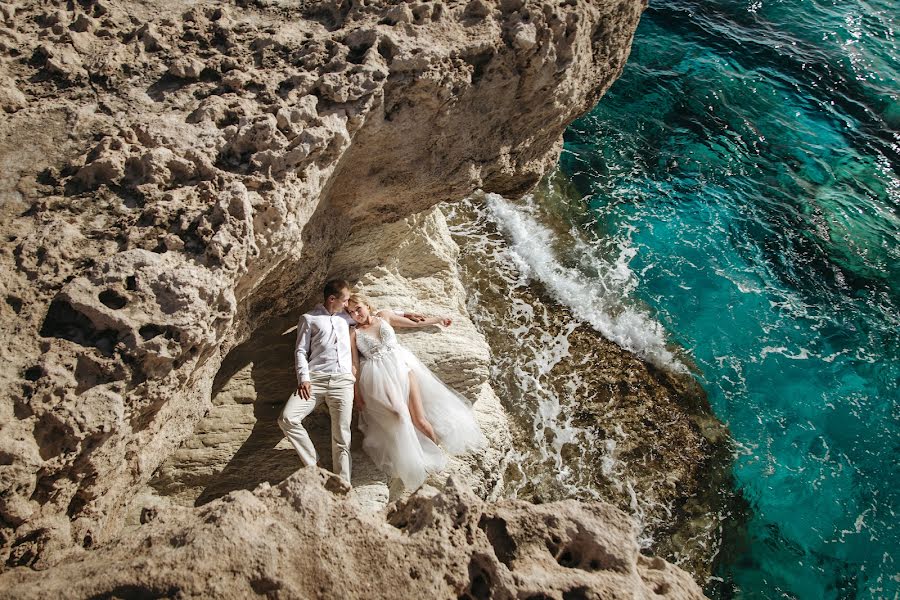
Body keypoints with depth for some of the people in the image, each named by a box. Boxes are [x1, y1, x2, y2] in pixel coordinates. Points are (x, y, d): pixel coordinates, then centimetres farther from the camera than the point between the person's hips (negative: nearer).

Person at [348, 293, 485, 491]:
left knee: (419, 418, -12)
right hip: (379, 377, -2)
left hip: (401, 365, 2)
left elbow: (414, 323, 25)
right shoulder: (353, 333, 9)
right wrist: (357, 394, 4)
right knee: (399, 414, -25)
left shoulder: (384, 316, 15)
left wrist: (438, 318, 33)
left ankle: (438, 448, 0)